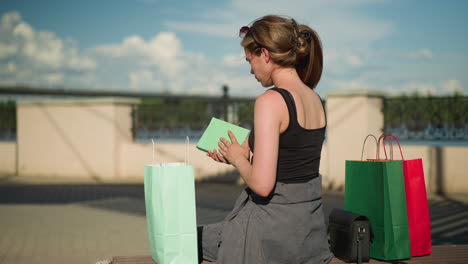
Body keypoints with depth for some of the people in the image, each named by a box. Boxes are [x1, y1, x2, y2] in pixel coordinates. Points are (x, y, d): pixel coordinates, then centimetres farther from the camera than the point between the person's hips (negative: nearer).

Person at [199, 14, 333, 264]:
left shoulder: (271, 100, -20)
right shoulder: (315, 100, 5)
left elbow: (262, 184, -25)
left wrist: (238, 159, -6)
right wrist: (244, 156, 16)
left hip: (273, 226, -8)